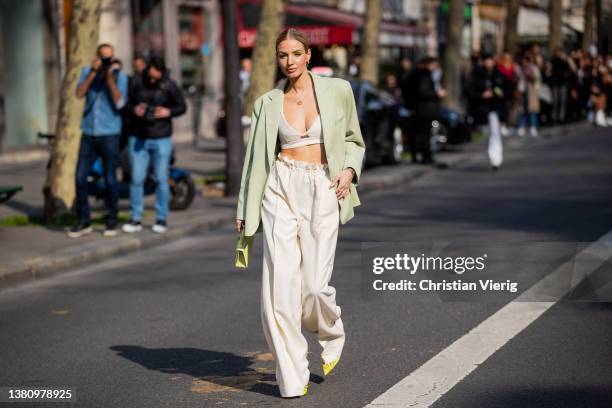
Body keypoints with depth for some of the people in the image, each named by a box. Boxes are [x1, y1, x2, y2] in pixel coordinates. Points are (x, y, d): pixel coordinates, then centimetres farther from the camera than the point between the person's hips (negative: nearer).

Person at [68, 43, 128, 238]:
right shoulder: (87, 72, 6)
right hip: (88, 134, 3)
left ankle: (111, 221, 13)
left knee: (110, 179, 1)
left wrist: (110, 77, -19)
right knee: (80, 177, -2)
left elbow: (119, 103, -15)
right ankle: (83, 221, 8)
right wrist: (93, 73, -19)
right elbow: (79, 94, -10)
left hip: (110, 134, -3)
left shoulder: (120, 75, -3)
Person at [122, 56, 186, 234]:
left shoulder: (169, 86, -6)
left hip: (161, 139, -2)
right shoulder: (137, 82, -2)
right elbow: (127, 103, 9)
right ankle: (136, 219, 9)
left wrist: (169, 112, -15)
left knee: (161, 179, 2)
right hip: (138, 138, 2)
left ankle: (161, 219, 12)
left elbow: (182, 107, 3)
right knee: (136, 179, 2)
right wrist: (134, 109, -12)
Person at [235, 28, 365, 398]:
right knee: (281, 283, -6)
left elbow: (354, 140, 14)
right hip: (281, 189, 1)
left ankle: (332, 334, 29)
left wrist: (349, 171, -5)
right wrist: (245, 209, 10)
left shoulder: (338, 90, 4)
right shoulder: (268, 103, 7)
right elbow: (257, 158, 13)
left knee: (315, 285, -8)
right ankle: (292, 377, 4)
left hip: (323, 191, -1)